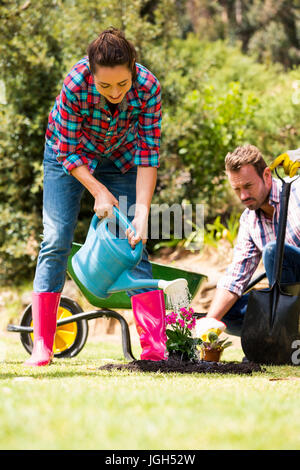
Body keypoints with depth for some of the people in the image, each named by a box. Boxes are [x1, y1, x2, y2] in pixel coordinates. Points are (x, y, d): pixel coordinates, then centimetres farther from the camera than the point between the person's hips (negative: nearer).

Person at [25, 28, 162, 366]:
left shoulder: (148, 87, -31)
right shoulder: (75, 85, -36)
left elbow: (148, 155, -24)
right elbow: (68, 153, -23)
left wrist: (141, 214, -30)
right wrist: (99, 191, -27)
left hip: (120, 157, 1)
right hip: (70, 155, -1)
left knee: (133, 242, -7)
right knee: (56, 240, -10)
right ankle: (41, 347, -8)